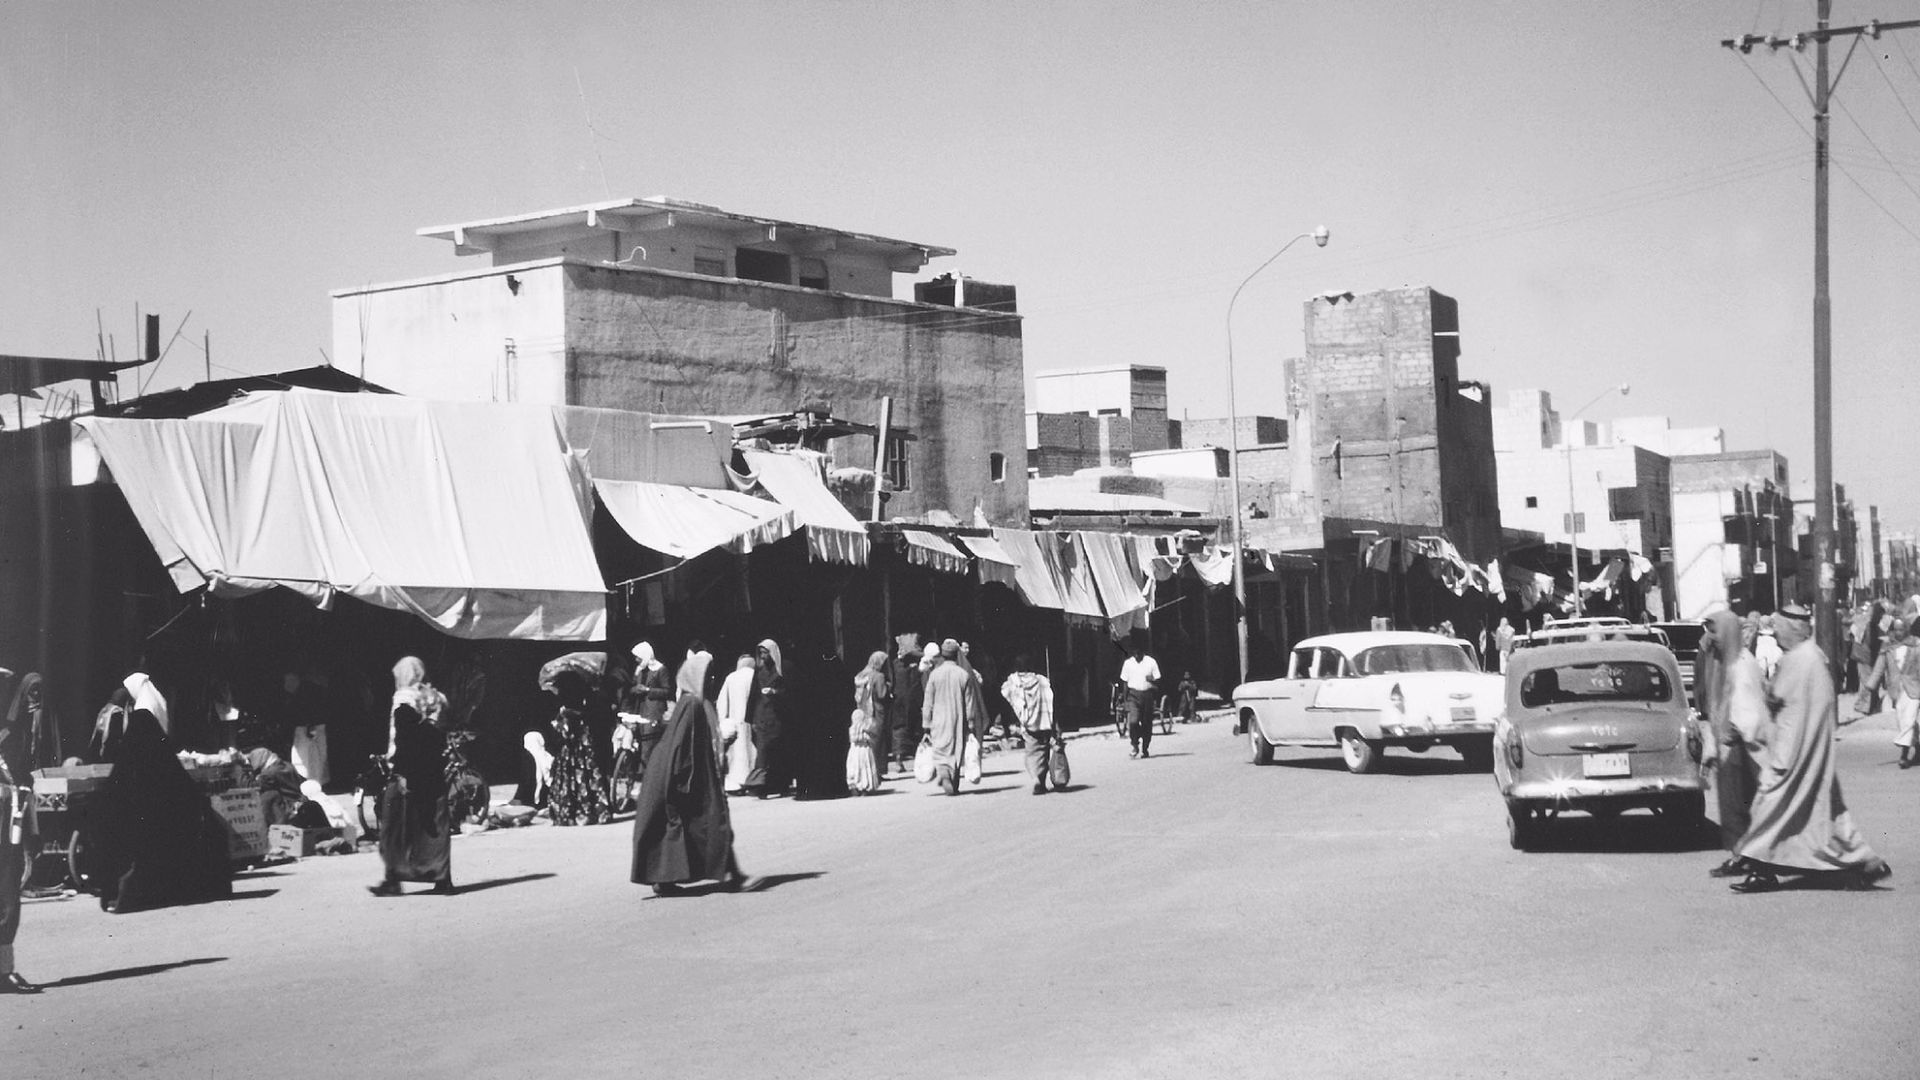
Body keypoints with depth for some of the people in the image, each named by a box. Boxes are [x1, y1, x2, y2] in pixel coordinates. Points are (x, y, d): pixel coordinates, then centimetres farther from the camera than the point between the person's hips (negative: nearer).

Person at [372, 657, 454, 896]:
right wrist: (441, 765, 16)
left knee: (396, 827, 1)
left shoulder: (404, 700, -9)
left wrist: (401, 773, -17)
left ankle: (392, 881, 0)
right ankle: (443, 879, 7)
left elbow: (402, 741, -15)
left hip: (409, 773, -6)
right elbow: (443, 739, 12)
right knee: (437, 825, 8)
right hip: (435, 773, 6)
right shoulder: (437, 699, 10)